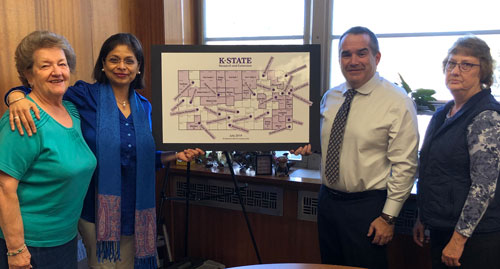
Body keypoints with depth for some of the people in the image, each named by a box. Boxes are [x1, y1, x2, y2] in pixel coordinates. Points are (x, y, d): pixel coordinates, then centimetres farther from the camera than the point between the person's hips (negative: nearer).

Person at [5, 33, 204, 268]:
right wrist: (17, 98, -30)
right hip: (98, 207, -4)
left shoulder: (143, 107, 6)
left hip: (134, 207, 4)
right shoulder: (86, 96, -8)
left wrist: (176, 155, -1)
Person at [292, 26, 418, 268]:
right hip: (327, 199, 6)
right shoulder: (330, 97, 6)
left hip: (366, 206, -6)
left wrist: (388, 217, -14)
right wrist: (310, 145, -1)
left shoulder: (397, 101, -12)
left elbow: (404, 165, -13)